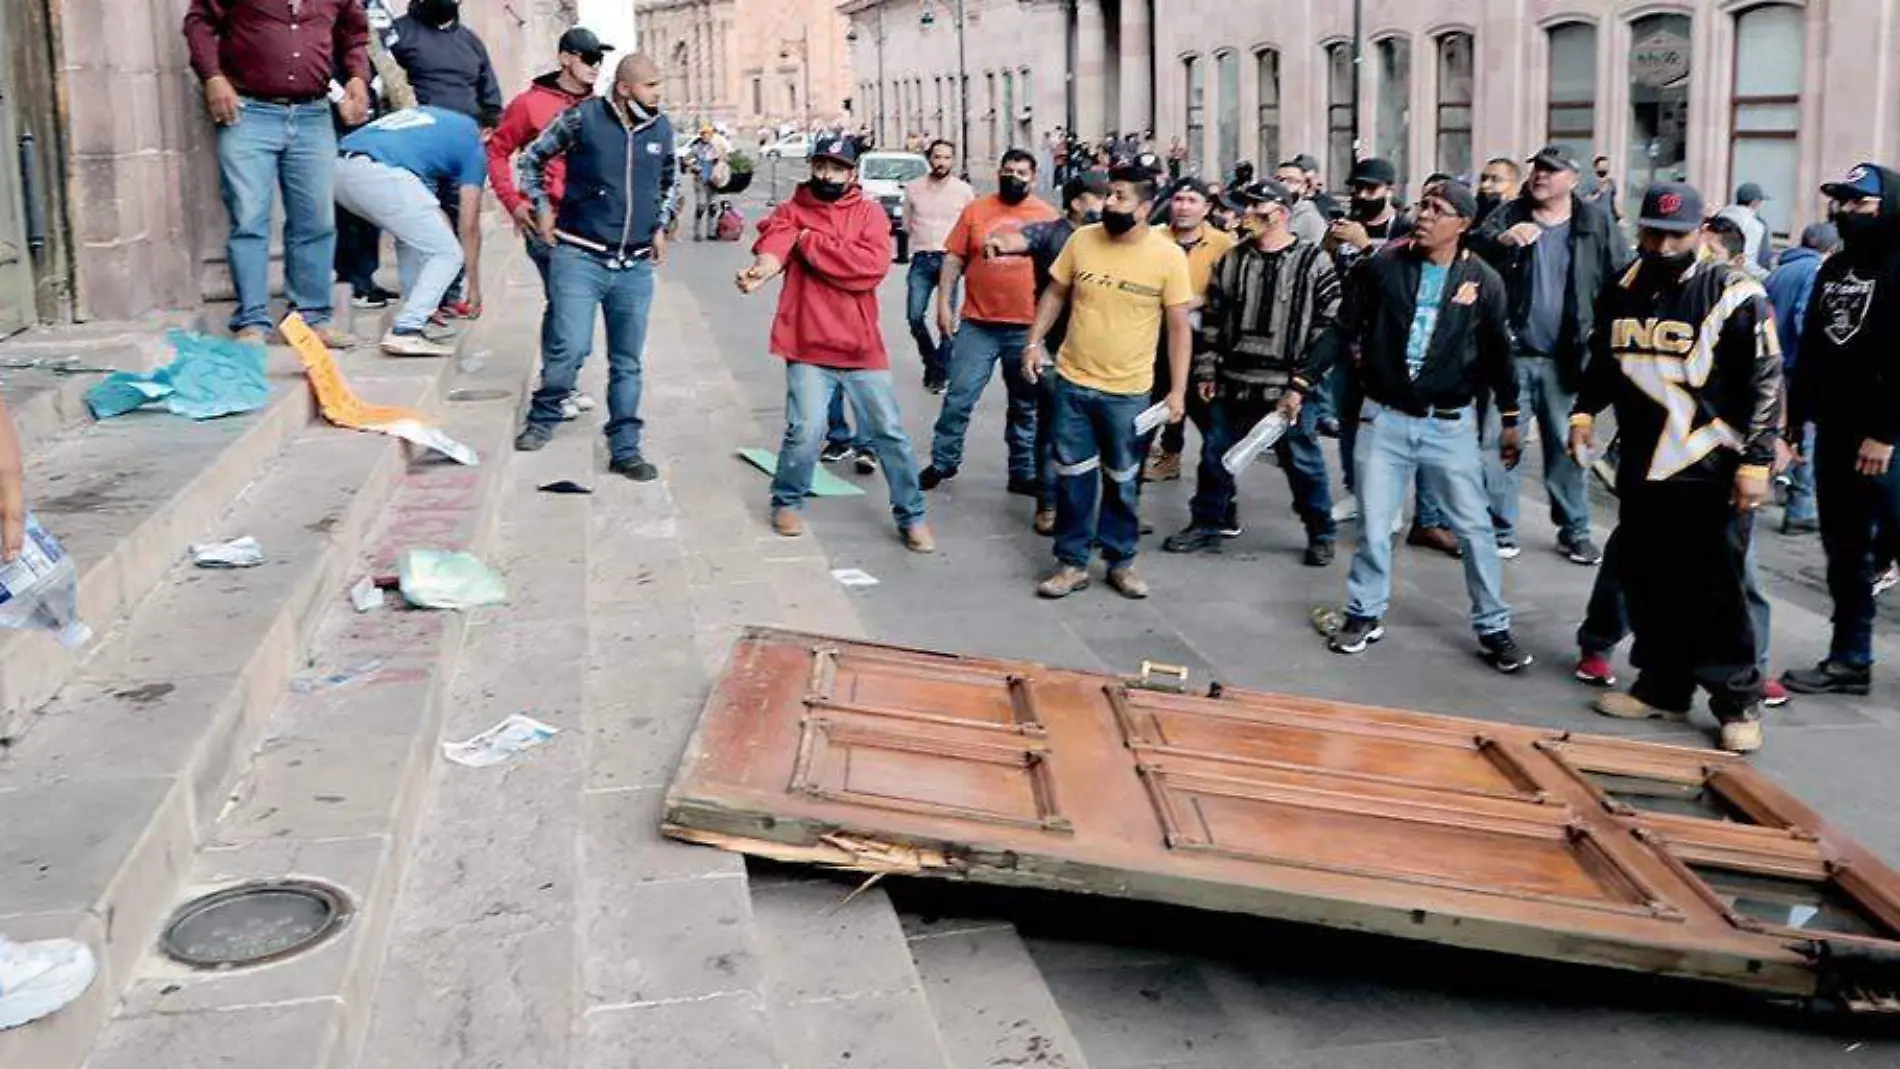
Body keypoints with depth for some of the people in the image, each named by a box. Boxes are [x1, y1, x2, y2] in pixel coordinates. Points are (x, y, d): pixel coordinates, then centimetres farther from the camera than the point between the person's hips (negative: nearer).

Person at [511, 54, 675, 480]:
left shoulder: (662, 129, 7)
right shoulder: (583, 118, -5)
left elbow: (669, 181, 26)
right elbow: (532, 158, 8)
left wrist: (660, 227, 16)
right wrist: (542, 209, 3)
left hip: (635, 266, 4)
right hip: (579, 257, -4)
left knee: (627, 363, 6)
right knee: (569, 348, -14)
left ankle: (625, 450, 14)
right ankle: (543, 419, 12)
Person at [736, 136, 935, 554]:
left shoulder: (869, 212, 2)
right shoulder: (791, 211, 5)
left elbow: (871, 267, -15)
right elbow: (774, 244, -17)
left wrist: (810, 242, -12)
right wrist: (762, 268, -40)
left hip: (861, 346, 1)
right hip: (808, 343, -1)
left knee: (889, 431, 6)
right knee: (806, 429, -10)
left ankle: (911, 515, 19)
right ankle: (788, 502, 16)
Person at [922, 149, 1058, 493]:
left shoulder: (1047, 214, 1)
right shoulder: (976, 209, 1)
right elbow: (953, 258, 3)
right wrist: (944, 303, -3)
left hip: (1028, 326, 1)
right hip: (978, 323, -1)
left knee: (1026, 404, 11)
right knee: (959, 397, 1)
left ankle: (1023, 471, 22)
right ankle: (943, 461, 16)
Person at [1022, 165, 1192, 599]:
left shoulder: (1169, 256, -10)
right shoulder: (1081, 239, -4)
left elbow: (1180, 327, -6)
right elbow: (1055, 293, 9)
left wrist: (1178, 390, -8)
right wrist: (1034, 342, 1)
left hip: (1128, 391, -2)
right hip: (1072, 381, 2)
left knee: (1122, 481, 11)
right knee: (1073, 475, 7)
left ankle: (1121, 561, 27)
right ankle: (1072, 562, 19)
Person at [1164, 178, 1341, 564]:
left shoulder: (1313, 263, -6)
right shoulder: (1231, 261, 8)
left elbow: (1327, 328, -8)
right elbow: (1212, 321, 12)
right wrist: (1206, 372, 7)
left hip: (1285, 388, -4)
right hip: (1231, 384, 4)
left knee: (1303, 463, 5)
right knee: (1215, 456, 12)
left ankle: (1321, 533, 21)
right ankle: (1207, 523, 29)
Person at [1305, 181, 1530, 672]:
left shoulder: (1483, 280, -3)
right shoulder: (1383, 266, -4)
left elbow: (1498, 353, 6)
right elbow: (1343, 330, 2)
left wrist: (1510, 419, 9)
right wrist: (1304, 381, -2)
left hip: (1451, 423, 0)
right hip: (1385, 417, 0)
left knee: (1474, 527, 4)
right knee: (1374, 525, 7)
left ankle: (1493, 627, 17)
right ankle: (1364, 613, 25)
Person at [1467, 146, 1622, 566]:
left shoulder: (1595, 223, 1)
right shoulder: (1509, 215, 2)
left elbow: (1619, 283, 0)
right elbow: (1471, 249, -11)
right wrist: (1501, 240, -30)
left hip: (1564, 357, 0)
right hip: (1511, 351, 0)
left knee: (1567, 446, 10)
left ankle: (1574, 531, 21)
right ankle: (1501, 531, 12)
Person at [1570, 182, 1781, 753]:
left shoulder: (1733, 293, -9)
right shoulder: (1624, 290, 9)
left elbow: (1765, 382, -9)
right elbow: (1603, 362, 23)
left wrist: (1756, 461, -13)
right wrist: (1585, 411, 8)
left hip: (1711, 472, -6)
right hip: (1641, 467, 6)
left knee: (1717, 590, -1)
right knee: (1649, 583, 11)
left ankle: (1738, 701, 11)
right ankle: (1663, 685, 25)